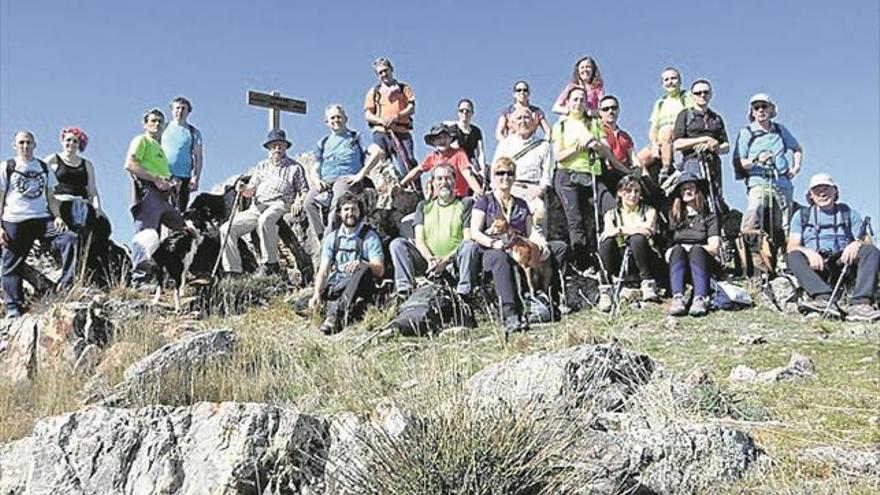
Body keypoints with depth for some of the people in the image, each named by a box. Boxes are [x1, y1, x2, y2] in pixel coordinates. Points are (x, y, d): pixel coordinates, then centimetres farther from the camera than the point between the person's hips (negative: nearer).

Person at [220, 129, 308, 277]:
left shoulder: (295, 167, 17)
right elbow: (250, 191, 21)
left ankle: (270, 264, -33)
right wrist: (244, 189, -3)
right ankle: (233, 271, -10)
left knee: (265, 220, -41)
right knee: (226, 229, -11)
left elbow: (304, 190, 10)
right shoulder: (262, 166, 28)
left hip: (278, 205, -5)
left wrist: (299, 200, -13)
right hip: (256, 207, 5)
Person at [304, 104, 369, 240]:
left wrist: (360, 175, -9)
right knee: (310, 201, -29)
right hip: (325, 181, 4)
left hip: (347, 179, -4)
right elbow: (314, 170, 24)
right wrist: (317, 180, 1)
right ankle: (322, 238, -32)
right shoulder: (323, 142, 28)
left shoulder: (356, 138, 18)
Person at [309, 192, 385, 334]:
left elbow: (380, 270, -9)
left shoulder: (370, 236, 3)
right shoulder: (331, 238, 13)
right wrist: (317, 294, -15)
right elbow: (323, 270, 4)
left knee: (364, 270, -37)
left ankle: (335, 314, -48)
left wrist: (361, 264, -31)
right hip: (335, 286, 4)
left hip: (360, 286, -4)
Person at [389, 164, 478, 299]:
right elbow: (419, 239, 9)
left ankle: (463, 292, -36)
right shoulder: (424, 206, 21)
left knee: (470, 246, -32)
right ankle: (405, 289, -31)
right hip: (427, 260, 3)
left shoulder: (464, 205, 12)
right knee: (397, 244, -16)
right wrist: (430, 259, -13)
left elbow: (468, 238, 0)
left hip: (453, 261, -3)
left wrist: (446, 260, -14)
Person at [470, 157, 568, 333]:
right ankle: (509, 315, -54)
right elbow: (474, 233, -1)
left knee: (560, 247, -13)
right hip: (492, 251, -5)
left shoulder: (521, 204, 25)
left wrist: (542, 244, -6)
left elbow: (530, 231, 17)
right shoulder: (484, 201, 11)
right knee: (500, 257, -42)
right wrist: (494, 243, -20)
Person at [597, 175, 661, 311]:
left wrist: (620, 229, -15)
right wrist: (626, 230, -25)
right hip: (620, 263, 1)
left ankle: (647, 284, -25)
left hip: (643, 262, -1)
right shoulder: (611, 214, 16)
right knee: (606, 242, -28)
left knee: (637, 238, -31)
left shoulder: (649, 211, 13)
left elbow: (649, 230, -9)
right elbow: (608, 232, -8)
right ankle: (605, 291, -28)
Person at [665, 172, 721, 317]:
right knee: (677, 250, -32)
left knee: (696, 250, -34)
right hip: (677, 261, 1)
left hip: (703, 260, -1)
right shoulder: (674, 216, 20)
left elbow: (714, 248, 1)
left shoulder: (710, 217, 14)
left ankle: (700, 299, -54)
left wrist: (694, 249, -11)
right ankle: (677, 298, -54)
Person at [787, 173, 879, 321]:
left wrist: (858, 244, -19)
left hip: (843, 263, 1)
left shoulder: (849, 213, 18)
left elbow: (867, 241, 7)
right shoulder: (802, 215, 16)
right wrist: (808, 251, -20)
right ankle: (824, 297, -52)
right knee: (794, 256, -30)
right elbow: (792, 246, 3)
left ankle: (860, 303, -44)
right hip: (815, 266, -1)